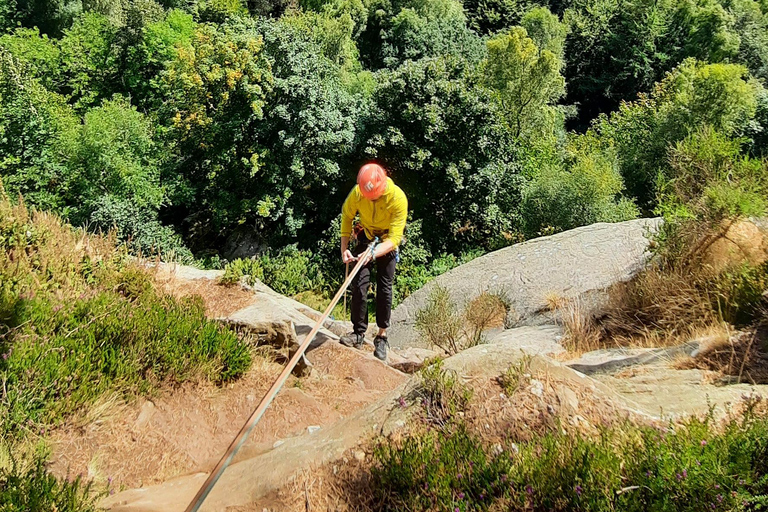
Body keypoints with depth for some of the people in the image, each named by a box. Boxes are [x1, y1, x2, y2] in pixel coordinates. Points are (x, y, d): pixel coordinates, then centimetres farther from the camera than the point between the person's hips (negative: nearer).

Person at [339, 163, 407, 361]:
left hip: (388, 242, -2)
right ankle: (359, 332, -1)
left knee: (384, 287, -4)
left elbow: (394, 238, -31)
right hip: (366, 237, 2)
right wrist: (344, 247, -15)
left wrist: (374, 254, -46)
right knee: (359, 282, -10)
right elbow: (347, 216, -5)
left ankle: (382, 336, 10)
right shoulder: (357, 193, -25)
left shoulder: (398, 199, -33)